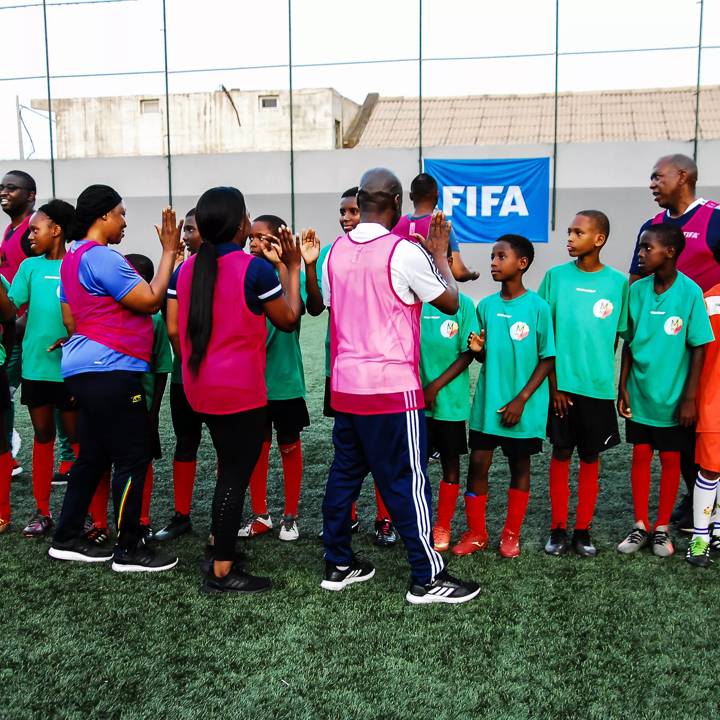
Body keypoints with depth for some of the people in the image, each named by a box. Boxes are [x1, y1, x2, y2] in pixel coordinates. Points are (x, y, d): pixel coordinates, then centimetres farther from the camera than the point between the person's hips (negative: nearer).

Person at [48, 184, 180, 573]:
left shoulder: (73, 256, 16)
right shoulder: (101, 257, -15)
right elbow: (150, 301, -16)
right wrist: (169, 251, -10)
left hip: (86, 369, 11)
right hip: (109, 371, -10)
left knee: (93, 455, 16)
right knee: (133, 457, -3)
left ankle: (67, 539, 24)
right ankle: (129, 550, 5)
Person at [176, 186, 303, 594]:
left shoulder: (188, 269, 4)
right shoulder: (255, 269, -13)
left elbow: (177, 329, 9)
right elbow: (289, 320, -2)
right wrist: (292, 268, 6)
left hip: (200, 387, 7)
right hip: (240, 389, -7)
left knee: (230, 466, 23)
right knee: (236, 475, 1)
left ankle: (222, 539, 36)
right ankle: (222, 572, 7)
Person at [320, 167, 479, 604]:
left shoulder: (336, 251, 5)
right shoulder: (405, 252, -13)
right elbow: (450, 303, -3)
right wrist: (440, 255, 9)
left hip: (344, 384, 6)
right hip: (392, 387, -6)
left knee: (345, 473, 15)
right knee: (407, 482, 1)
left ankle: (338, 564, 25)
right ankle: (428, 579, 10)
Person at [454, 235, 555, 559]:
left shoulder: (538, 307, -11)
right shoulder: (486, 306, 2)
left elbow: (547, 359, -8)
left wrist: (521, 400, -13)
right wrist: (478, 349, -13)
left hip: (523, 406, -3)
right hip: (487, 402, 4)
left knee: (519, 466, 10)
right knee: (478, 463, 4)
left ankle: (511, 535, 24)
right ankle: (476, 532, 19)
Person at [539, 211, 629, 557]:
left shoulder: (617, 281, -2)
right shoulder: (556, 276, -2)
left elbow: (617, 335, 6)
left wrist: (599, 370, 2)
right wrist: (554, 381, -5)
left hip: (598, 387, 1)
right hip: (562, 384, 0)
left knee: (590, 458, 10)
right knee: (560, 454, 7)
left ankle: (583, 530, 23)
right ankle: (558, 529, 20)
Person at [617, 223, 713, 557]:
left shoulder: (690, 292, -13)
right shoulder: (637, 289, -2)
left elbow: (698, 348, -9)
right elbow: (629, 342, 5)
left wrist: (690, 397, -9)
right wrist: (622, 387, 4)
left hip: (672, 396, -3)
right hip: (639, 393, 3)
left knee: (670, 459, 10)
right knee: (640, 456, 10)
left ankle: (662, 528, 24)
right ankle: (640, 526, 23)